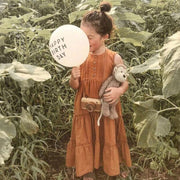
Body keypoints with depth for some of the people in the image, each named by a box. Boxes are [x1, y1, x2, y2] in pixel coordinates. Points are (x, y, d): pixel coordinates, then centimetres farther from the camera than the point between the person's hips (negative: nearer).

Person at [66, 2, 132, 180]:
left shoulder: (114, 58, -14)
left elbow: (125, 82, -3)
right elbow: (74, 86, 1)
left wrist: (119, 91, -25)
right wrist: (74, 78, -22)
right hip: (85, 108, 2)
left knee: (108, 138, 16)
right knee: (85, 139, 14)